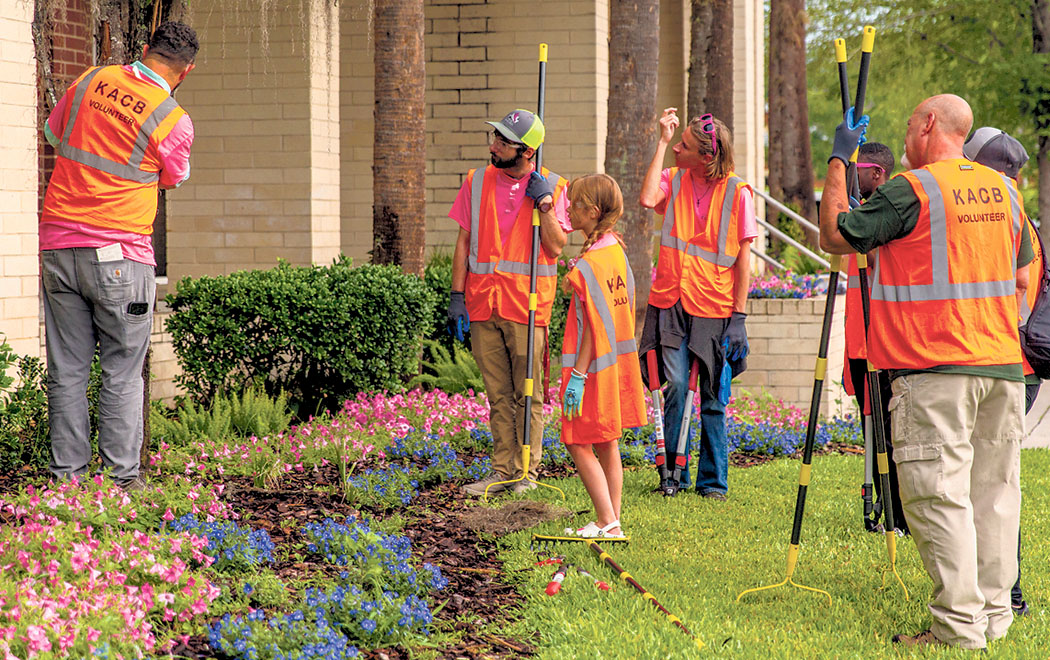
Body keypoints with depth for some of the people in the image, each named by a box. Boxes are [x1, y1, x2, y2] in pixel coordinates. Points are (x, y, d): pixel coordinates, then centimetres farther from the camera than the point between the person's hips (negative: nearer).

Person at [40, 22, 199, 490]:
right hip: (119, 253, -4)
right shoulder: (174, 122, -8)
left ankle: (67, 476, 9)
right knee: (122, 375, 4)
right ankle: (122, 478, 3)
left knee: (66, 372, 8)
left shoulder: (92, 81, 4)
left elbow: (52, 133, 20)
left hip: (58, 246, 4)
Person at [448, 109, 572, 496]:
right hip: (483, 304, 3)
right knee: (498, 395, 7)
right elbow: (464, 243, 10)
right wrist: (457, 297, 5)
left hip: (527, 306, -3)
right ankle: (502, 471, 13)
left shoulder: (551, 187, 1)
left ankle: (526, 473, 7)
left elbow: (556, 247, -5)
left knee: (528, 395, 0)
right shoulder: (478, 182, 9)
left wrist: (544, 203, -13)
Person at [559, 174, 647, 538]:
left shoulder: (588, 263, -18)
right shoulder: (617, 251, 7)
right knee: (607, 445, 14)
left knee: (579, 444, -3)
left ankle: (608, 524, -7)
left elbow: (594, 325, -20)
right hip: (618, 363, 9)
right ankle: (611, 520, 17)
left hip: (594, 364, -9)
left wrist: (578, 375, -19)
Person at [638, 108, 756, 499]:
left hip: (714, 308, -1)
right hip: (670, 304, 1)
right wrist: (662, 142, -12)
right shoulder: (673, 180, 4)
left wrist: (739, 315, -5)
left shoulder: (737, 193, -3)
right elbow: (648, 199, -19)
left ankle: (713, 478, 16)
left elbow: (743, 259, -1)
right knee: (674, 385, -9)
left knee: (713, 397, 5)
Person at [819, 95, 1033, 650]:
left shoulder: (912, 190, -10)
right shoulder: (1003, 190, 11)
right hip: (1002, 363, 7)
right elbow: (1021, 277, 18)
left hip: (934, 372, -7)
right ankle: (994, 614, 15)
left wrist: (838, 160, 6)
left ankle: (959, 626, -7)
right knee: (993, 489, 11)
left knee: (938, 494, -5)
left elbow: (834, 235, -2)